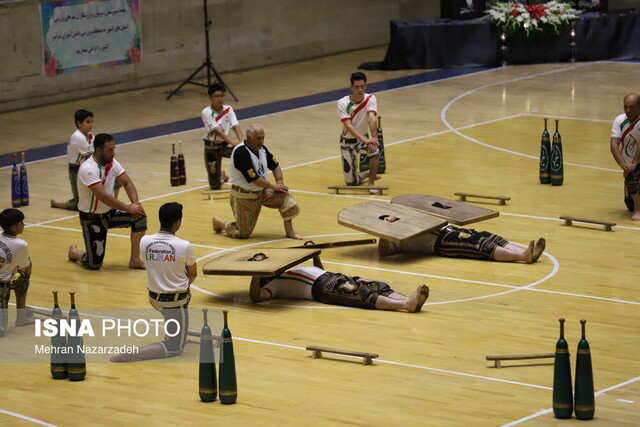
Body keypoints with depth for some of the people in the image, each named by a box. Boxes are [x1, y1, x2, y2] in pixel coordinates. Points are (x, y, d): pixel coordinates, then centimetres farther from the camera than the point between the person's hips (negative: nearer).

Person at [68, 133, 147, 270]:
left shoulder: (112, 163, -4)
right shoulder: (88, 169, -27)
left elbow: (127, 183, 3)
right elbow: (103, 197, -32)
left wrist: (135, 204, -15)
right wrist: (129, 208, -27)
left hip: (109, 212, 7)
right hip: (92, 218, -7)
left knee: (140, 217, -14)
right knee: (94, 264, -9)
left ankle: (135, 260, -3)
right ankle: (74, 252, 27)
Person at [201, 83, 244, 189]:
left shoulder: (228, 109, -2)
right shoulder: (206, 112, -16)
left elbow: (235, 127, -11)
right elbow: (217, 130, -25)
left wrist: (241, 141, -30)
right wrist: (233, 142, -36)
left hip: (226, 144, 3)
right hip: (212, 146, -3)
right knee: (215, 186, -3)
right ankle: (221, 176, 35)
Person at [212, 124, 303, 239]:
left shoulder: (261, 149, 0)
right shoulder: (241, 153, -27)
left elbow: (275, 166, 12)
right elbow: (253, 178, -29)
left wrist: (280, 183, -5)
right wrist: (274, 186, -20)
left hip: (261, 191, 8)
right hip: (244, 196, -8)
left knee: (284, 196, -10)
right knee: (243, 233, -4)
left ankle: (289, 231, 3)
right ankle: (218, 222, 24)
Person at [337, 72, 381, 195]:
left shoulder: (370, 99, -13)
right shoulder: (343, 103, -18)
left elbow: (371, 118, -29)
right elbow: (348, 126, -29)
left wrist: (374, 137, -47)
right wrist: (365, 140, -44)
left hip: (364, 138, 1)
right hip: (348, 142, -1)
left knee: (375, 151, -36)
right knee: (352, 182, -3)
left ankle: (371, 183, -16)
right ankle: (370, 173, 32)